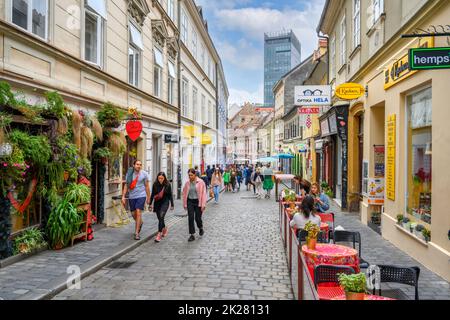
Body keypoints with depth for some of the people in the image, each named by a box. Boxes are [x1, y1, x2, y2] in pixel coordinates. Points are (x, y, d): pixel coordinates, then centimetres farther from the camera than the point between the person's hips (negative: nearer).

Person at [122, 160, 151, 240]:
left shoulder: (144, 174, -4)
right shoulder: (129, 174, 2)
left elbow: (147, 186, 1)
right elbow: (126, 186, 5)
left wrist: (148, 198, 3)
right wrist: (123, 196, -1)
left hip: (141, 195, -3)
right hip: (131, 196, 3)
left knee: (138, 212, -13)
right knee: (133, 214, 12)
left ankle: (137, 233, -7)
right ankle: (140, 223, 45)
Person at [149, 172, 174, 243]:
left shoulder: (167, 185, -8)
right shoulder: (155, 184, -3)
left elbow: (170, 195, 0)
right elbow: (152, 195, 5)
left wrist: (172, 205, 2)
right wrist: (150, 204, 4)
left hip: (165, 203, -3)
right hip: (157, 203, 3)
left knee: (161, 217, -17)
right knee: (159, 218, 11)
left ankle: (159, 234, -16)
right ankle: (165, 229, 39)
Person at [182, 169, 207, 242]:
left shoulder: (200, 182, -8)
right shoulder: (187, 183, 2)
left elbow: (204, 193, -9)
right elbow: (184, 193, 9)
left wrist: (203, 205, -13)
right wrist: (184, 204, 8)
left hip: (198, 202, -3)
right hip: (190, 201, 3)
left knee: (197, 218, 2)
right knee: (191, 218, -2)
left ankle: (201, 228, 35)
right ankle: (192, 235, 7)